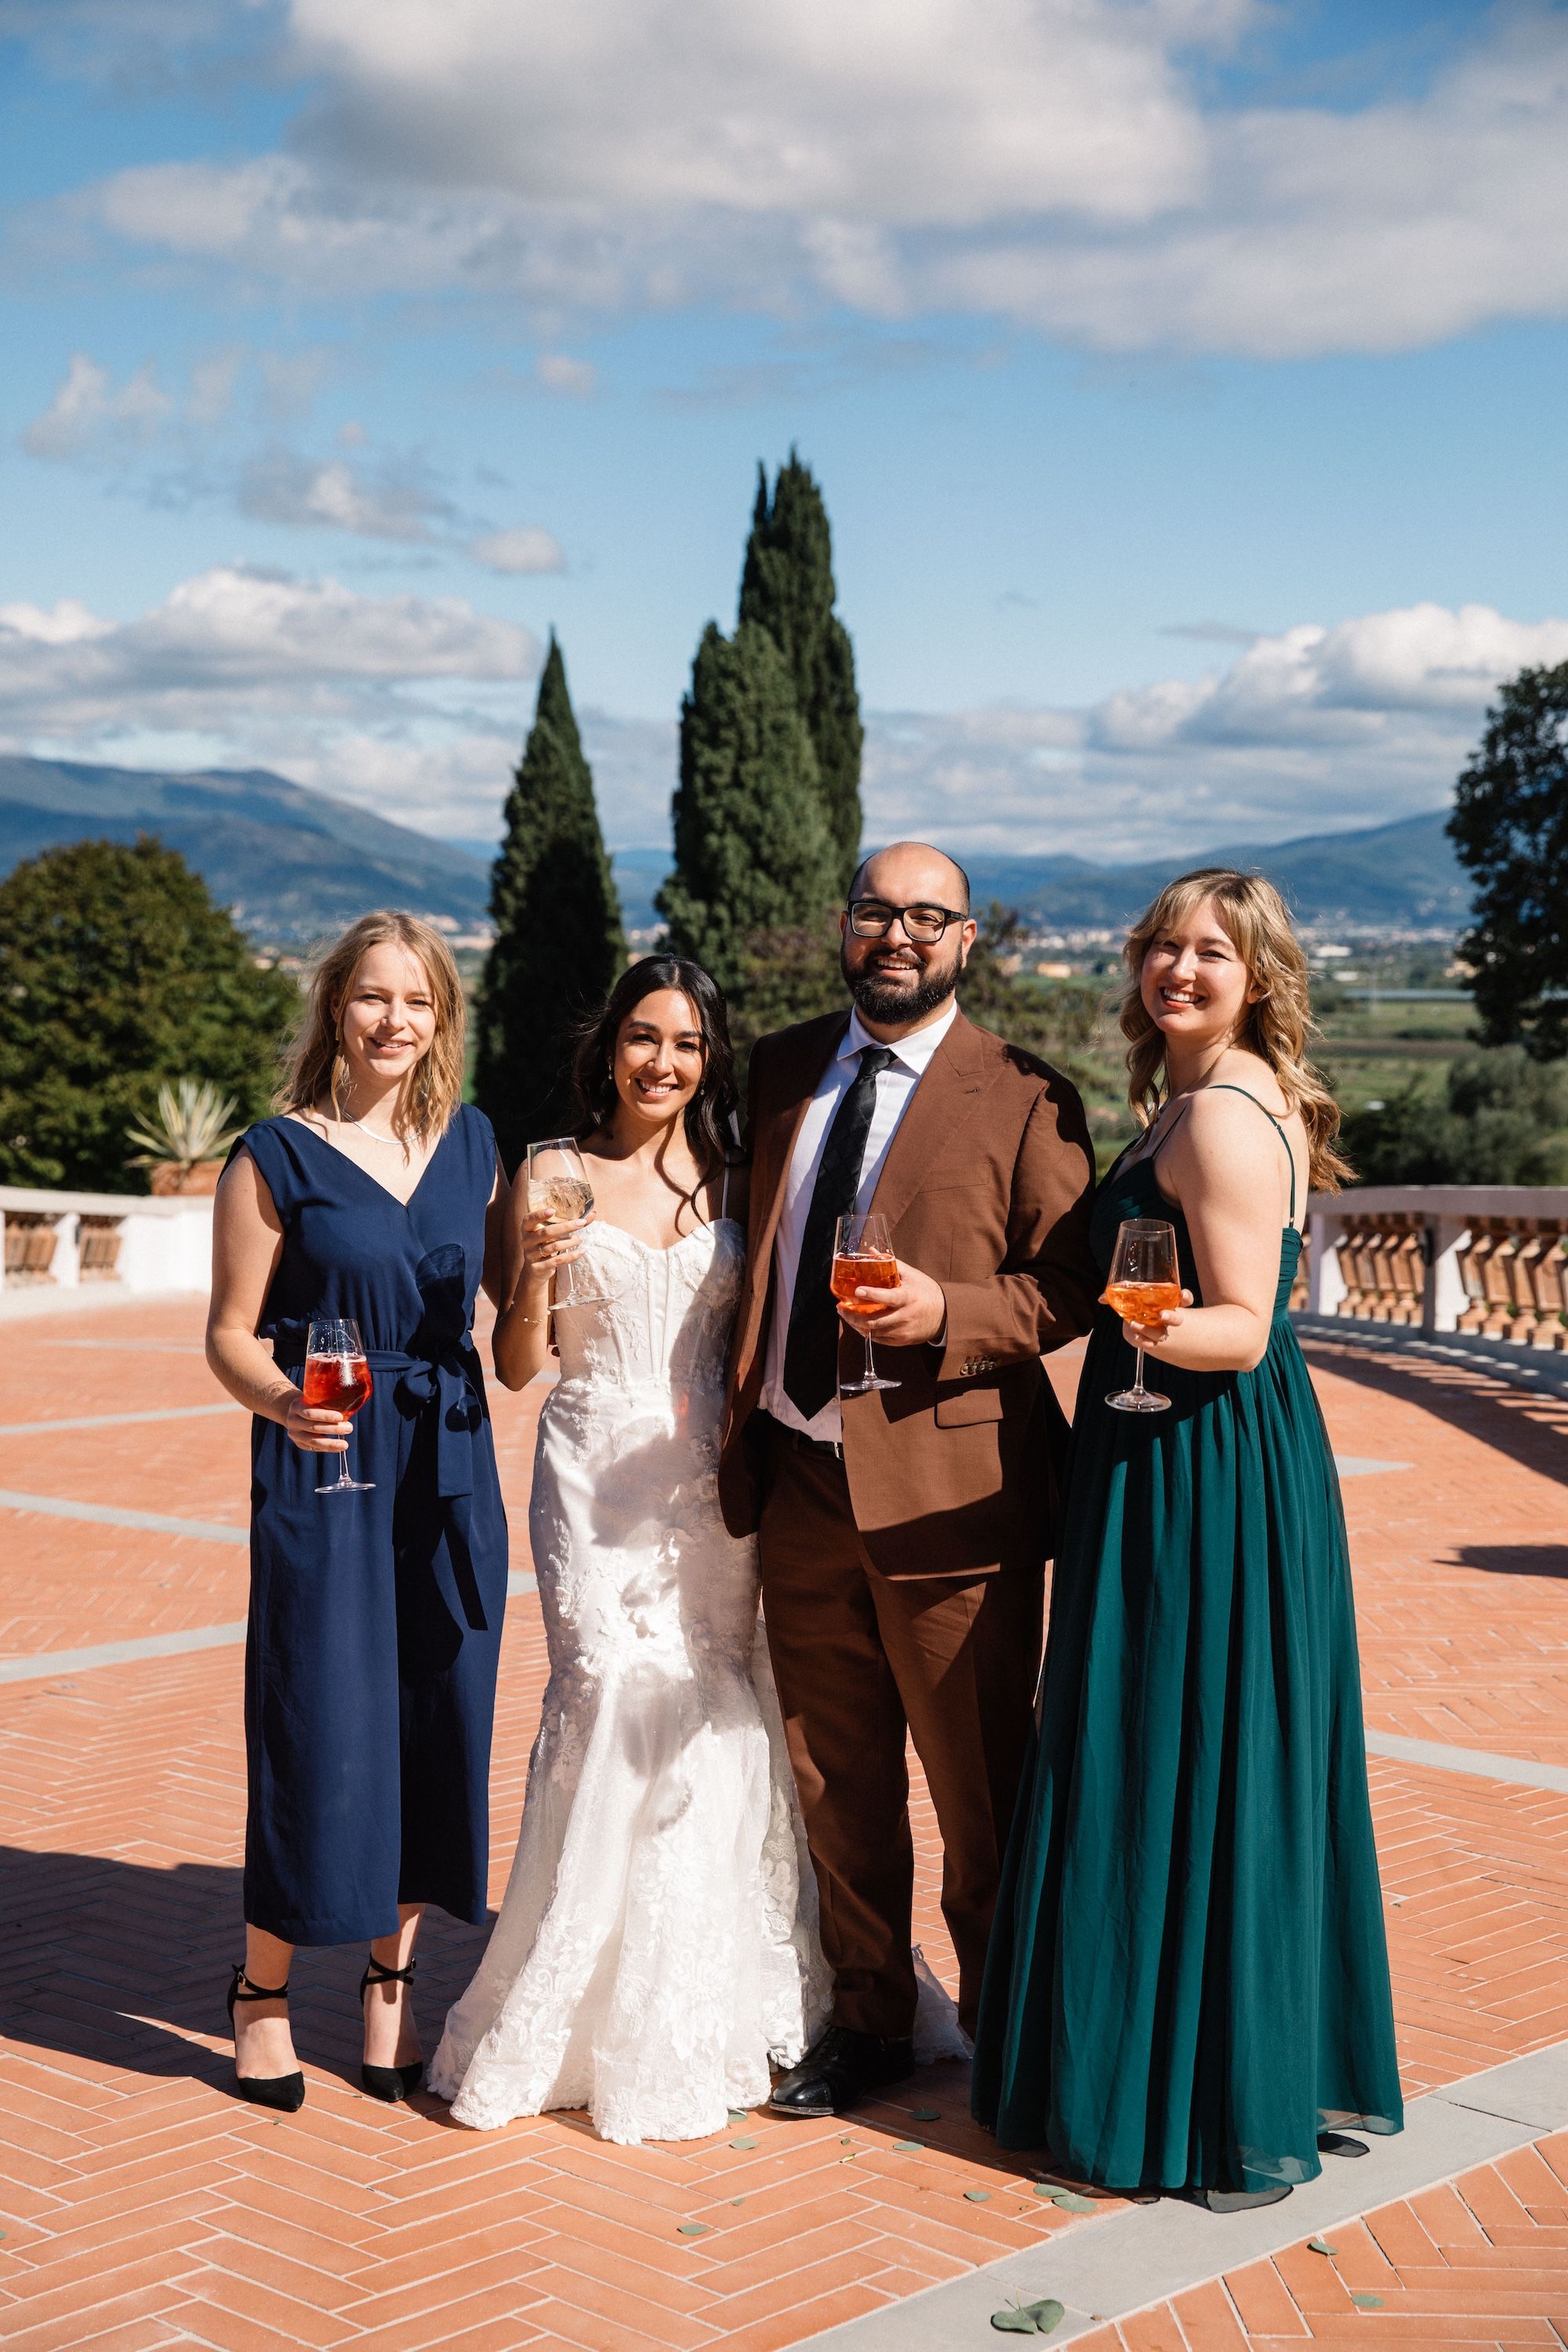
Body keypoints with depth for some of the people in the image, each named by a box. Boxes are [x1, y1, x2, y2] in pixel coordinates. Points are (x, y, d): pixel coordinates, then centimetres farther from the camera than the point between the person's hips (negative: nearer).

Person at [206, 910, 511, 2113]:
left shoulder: (470, 1142, 9)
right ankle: (263, 1990, 18)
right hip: (322, 1470, -4)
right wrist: (281, 1402, -23)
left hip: (450, 1468, 4)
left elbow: (513, 1290, 18)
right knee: (320, 1729, -2)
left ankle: (391, 1980, 24)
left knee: (435, 1722, 7)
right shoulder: (276, 1158, -4)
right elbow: (231, 1335, -4)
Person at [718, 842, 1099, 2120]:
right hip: (801, 1483, 5)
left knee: (980, 1787, 5)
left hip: (946, 1490, -5)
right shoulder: (781, 1071, 11)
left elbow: (1071, 1284, -6)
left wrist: (946, 1312, -22)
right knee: (835, 1781, 16)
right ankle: (868, 2021, 32)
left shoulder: (1025, 1097, -5)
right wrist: (740, 1426, 13)